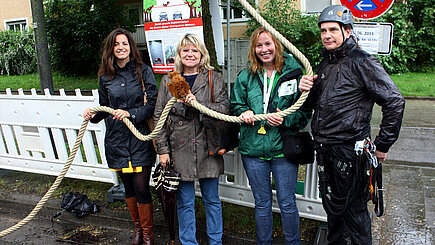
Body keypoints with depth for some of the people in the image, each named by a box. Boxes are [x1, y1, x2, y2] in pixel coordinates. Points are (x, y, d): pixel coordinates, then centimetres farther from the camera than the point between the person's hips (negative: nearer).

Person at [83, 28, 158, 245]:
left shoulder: (143, 71, -2)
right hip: (116, 138, 4)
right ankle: (137, 228, 33)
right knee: (128, 185, 13)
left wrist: (130, 113, -18)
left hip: (140, 137, -3)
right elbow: (105, 107, 17)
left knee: (141, 187, -3)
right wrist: (93, 114, -3)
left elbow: (153, 104, -6)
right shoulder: (105, 76, 9)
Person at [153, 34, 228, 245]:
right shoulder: (168, 81, 8)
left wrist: (197, 103, -22)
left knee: (211, 199, 12)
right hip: (179, 149, 1)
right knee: (184, 202, 10)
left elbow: (224, 108, -7)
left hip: (207, 148, -1)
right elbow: (159, 116, 6)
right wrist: (162, 149, 0)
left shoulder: (214, 78, 3)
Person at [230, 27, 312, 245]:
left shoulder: (293, 73, -3)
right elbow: (235, 105, 11)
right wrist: (244, 113, -11)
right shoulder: (245, 76, 5)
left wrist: (286, 120, -19)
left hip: (283, 147, -2)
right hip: (253, 148, 2)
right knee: (262, 204, 16)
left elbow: (305, 111, -2)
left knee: (287, 203, 9)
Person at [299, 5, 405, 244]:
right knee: (331, 204, 20)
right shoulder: (324, 65, 12)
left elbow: (394, 101, -14)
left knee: (352, 207, 5)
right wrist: (306, 91, -3)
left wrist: (382, 144, -10)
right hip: (323, 149, 7)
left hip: (349, 149, -7)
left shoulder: (362, 62, -11)